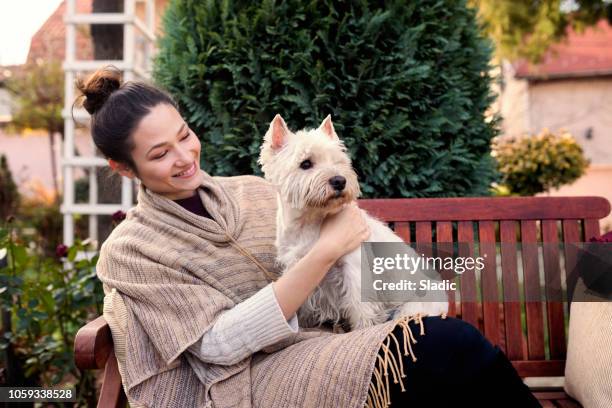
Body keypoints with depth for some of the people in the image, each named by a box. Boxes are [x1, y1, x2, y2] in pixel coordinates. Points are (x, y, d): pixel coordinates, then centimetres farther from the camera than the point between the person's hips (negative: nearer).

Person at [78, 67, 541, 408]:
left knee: (449, 340, -24)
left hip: (325, 340, 5)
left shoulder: (251, 191, 11)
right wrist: (325, 252, -18)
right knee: (447, 345, -26)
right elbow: (220, 343, -13)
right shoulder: (129, 250, -2)